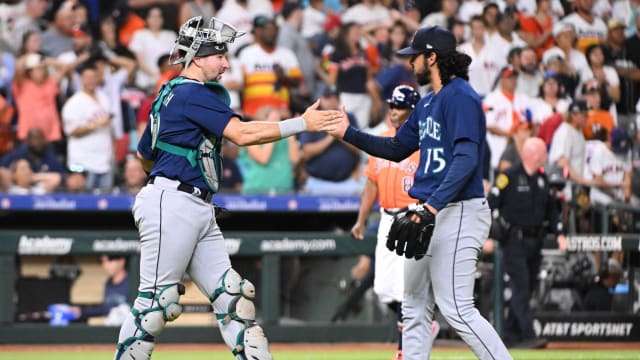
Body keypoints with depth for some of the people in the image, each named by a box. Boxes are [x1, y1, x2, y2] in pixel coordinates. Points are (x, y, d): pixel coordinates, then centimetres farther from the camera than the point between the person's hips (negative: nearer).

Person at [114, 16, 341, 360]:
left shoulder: (170, 93, 19)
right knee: (156, 300, -8)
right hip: (171, 205, -10)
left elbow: (144, 155, 27)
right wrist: (302, 124, -19)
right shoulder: (192, 92, -11)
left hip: (199, 212, 10)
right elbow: (241, 134, -20)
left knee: (230, 294, 4)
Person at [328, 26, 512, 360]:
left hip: (457, 212, -11)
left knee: (456, 308, -15)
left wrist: (434, 204, -33)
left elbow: (466, 159, -24)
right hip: (431, 212, 11)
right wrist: (348, 133, 20)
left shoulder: (460, 97, -13)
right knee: (414, 308, 12)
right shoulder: (427, 104, 18)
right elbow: (396, 149, 28)